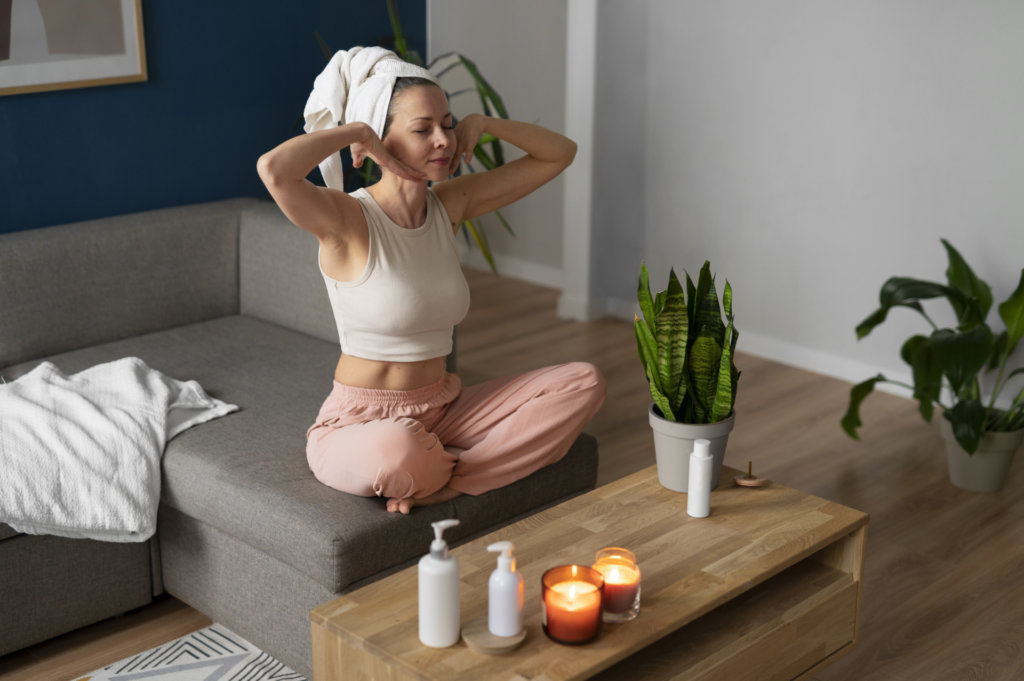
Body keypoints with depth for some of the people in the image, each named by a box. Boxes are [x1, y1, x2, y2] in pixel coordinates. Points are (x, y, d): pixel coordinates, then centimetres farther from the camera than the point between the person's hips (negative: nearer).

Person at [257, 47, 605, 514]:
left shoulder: (450, 204, 3)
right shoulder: (347, 221, -16)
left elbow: (560, 153, 9)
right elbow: (272, 169, -38)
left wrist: (481, 123, -5)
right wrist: (354, 130, -21)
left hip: (441, 413, 7)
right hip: (358, 428, -6)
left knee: (584, 383, -8)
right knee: (395, 450, -43)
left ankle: (443, 484, -15)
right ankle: (449, 468, -6)